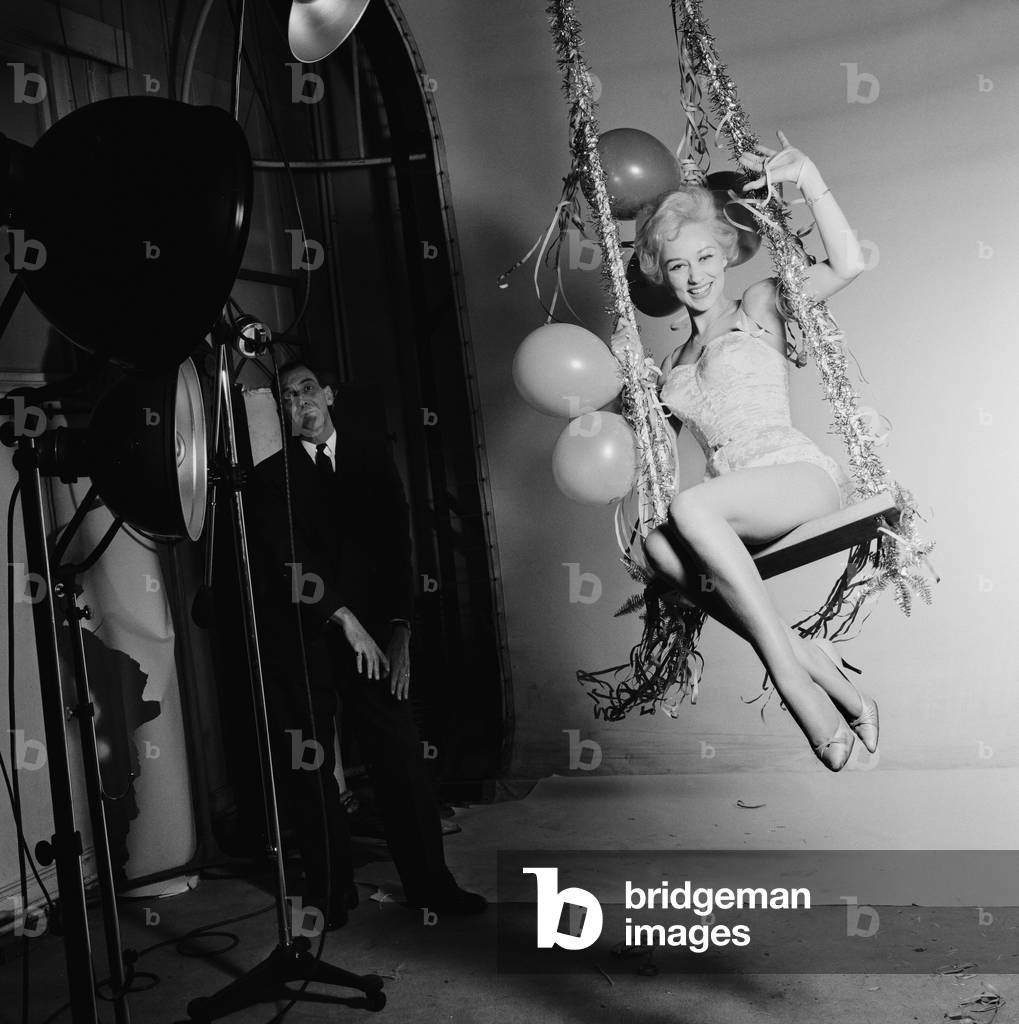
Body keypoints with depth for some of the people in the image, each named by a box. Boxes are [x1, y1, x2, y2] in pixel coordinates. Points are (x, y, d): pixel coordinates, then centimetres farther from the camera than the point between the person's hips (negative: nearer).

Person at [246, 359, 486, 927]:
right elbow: (285, 558, -8)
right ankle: (332, 891, 10)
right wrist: (345, 618, -17)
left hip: (371, 628, 2)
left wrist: (399, 627, -3)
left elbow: (396, 541, 7)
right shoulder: (270, 475, 4)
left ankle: (429, 880, 9)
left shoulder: (370, 459, 12)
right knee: (309, 766, -1)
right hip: (301, 634, -1)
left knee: (401, 752, -1)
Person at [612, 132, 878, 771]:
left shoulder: (760, 306, 10)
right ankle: (805, 657, -31)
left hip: (800, 475, -4)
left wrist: (810, 179, -13)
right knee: (658, 545, -29)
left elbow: (849, 266, -6)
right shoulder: (676, 362, 25)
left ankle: (790, 672, -30)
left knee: (691, 508, -34)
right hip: (736, 509, 5)